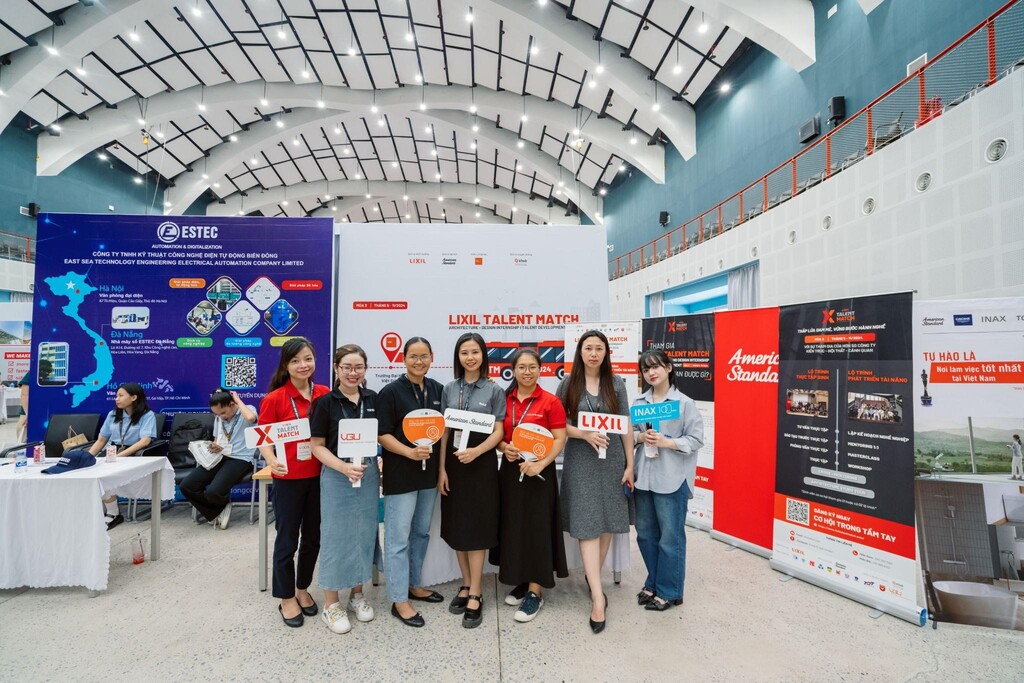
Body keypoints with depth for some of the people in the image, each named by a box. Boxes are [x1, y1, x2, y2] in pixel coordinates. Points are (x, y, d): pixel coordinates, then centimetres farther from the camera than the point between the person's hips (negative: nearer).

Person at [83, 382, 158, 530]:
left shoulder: (147, 415, -3)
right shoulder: (113, 414, 17)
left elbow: (145, 441, -16)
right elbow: (101, 440, 18)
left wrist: (120, 456, -25)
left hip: (132, 455, -6)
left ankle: (113, 514, -13)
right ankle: (101, 511, -10)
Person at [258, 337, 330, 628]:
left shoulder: (325, 394, -1)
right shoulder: (275, 399, -11)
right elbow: (263, 439, -9)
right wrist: (273, 461, -27)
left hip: (319, 476, 4)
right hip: (288, 479, -3)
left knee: (313, 537, 17)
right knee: (287, 539, 10)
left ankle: (303, 589, 38)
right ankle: (287, 599, 29)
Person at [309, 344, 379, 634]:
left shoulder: (373, 399, 2)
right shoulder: (326, 402, -7)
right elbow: (317, 446, -7)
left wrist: (382, 471, 2)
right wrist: (344, 468, -20)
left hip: (369, 475, 4)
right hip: (336, 477, -3)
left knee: (364, 534, 13)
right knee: (335, 536, 5)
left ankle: (357, 594, 32)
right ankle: (331, 604, 23)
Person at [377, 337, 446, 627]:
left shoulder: (437, 389, 5)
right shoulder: (391, 392, -11)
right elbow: (382, 433, -13)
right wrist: (409, 452, -26)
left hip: (429, 471, 6)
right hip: (400, 473, -6)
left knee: (421, 532, 18)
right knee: (399, 538, 2)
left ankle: (413, 585, 35)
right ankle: (399, 600, 14)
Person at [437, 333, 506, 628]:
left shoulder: (494, 391, -2)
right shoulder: (449, 389, 6)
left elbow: (498, 432, -5)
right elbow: (444, 431, 4)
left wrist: (476, 451, -21)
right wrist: (442, 468, -2)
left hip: (482, 463, -3)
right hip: (453, 462, 3)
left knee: (477, 527, 2)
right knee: (457, 526, 11)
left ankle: (475, 595, 13)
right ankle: (466, 585, 28)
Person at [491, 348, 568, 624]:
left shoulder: (550, 401, -7)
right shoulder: (504, 400, 4)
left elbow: (559, 439, -9)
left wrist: (540, 464, -21)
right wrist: (504, 447, -10)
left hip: (539, 472, -4)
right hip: (510, 470, 5)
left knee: (537, 529, 2)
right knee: (513, 527, 12)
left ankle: (535, 592, 14)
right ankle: (522, 581, 30)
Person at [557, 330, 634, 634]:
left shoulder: (616, 384, 3)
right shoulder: (568, 383, -1)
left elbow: (626, 426, 4)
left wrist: (630, 465, 2)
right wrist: (585, 434, -16)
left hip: (612, 460, 2)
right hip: (581, 462, -2)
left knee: (606, 523, 10)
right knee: (587, 526, -4)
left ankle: (593, 578, 31)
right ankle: (598, 597, 1)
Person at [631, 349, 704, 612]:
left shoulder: (685, 403, -6)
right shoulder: (639, 402, 6)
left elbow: (696, 440, -7)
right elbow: (628, 432, 10)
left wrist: (666, 442, -18)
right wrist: (641, 437, -11)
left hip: (672, 479, -5)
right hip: (643, 477, 5)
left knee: (671, 537, 5)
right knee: (645, 533, 15)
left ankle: (669, 591, 22)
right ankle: (654, 582, 34)